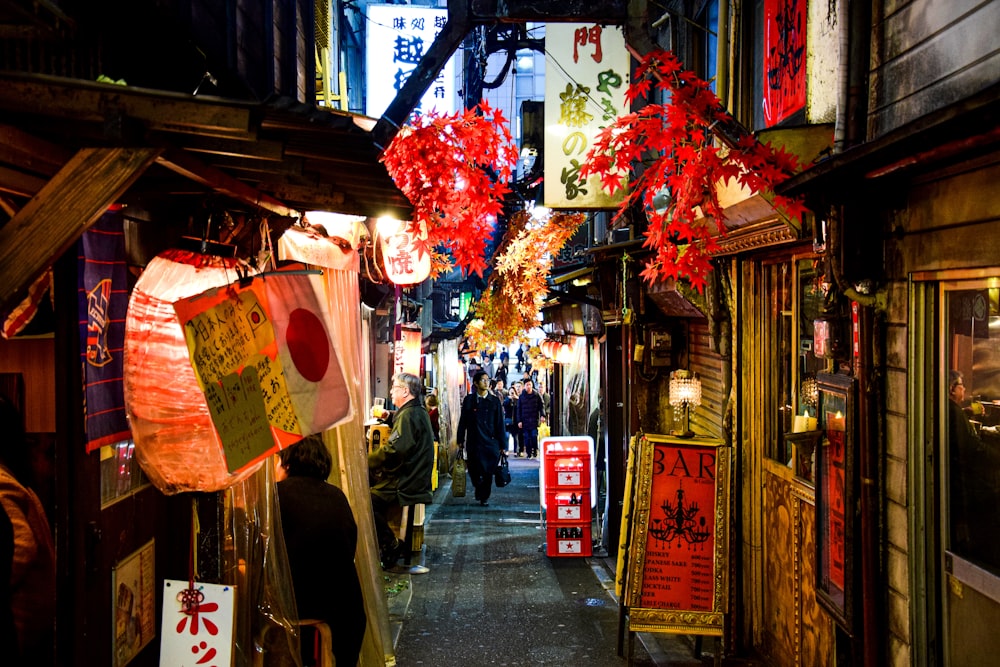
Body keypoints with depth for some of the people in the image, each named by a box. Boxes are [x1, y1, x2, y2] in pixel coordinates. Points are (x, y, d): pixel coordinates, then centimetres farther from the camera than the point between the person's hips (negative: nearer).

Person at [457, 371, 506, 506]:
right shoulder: (469, 400, 4)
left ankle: (485, 497, 16)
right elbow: (462, 421, 7)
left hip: (491, 442, 0)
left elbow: (500, 424, 5)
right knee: (474, 471, 1)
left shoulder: (495, 401, 5)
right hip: (473, 443, 0)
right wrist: (460, 440, 4)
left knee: (488, 472, 2)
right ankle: (479, 489, 29)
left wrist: (502, 444, 2)